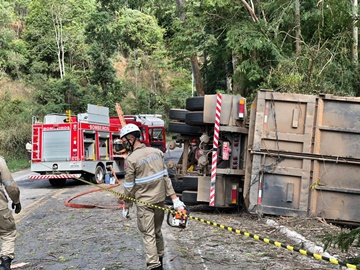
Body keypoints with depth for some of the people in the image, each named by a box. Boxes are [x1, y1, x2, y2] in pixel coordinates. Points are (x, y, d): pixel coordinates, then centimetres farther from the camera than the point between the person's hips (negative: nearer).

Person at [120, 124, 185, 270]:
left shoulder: (131, 159, -15)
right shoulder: (157, 152, 1)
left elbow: (129, 187, -10)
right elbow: (166, 177, 2)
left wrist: (126, 207, 3)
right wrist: (175, 199, 2)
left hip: (144, 202, -6)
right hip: (160, 199, 6)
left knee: (148, 235, 0)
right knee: (157, 231, 20)